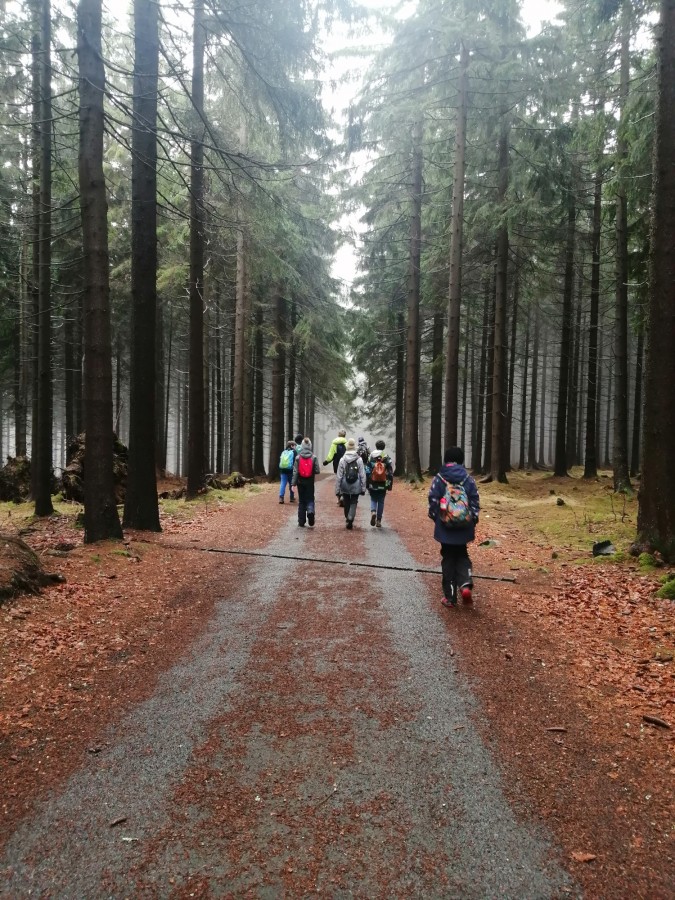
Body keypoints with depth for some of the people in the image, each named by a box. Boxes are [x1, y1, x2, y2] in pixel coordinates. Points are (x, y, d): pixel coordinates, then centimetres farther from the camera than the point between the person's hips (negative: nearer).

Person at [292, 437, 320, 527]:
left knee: (301, 501, 11)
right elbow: (317, 471, -6)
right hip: (310, 482, -1)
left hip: (301, 482, 1)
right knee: (310, 500, 9)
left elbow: (295, 471, -6)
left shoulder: (298, 457, -6)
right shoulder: (313, 457, -6)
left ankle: (301, 522, 14)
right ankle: (310, 511, -22)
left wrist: (294, 483, -2)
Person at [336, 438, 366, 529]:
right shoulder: (359, 460, -6)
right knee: (353, 503, 5)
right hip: (356, 486, -1)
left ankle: (348, 519, 29)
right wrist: (363, 488, 2)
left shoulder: (342, 460, -5)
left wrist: (337, 489, 1)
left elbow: (339, 476, -5)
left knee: (346, 503, 16)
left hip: (345, 487, 1)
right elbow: (362, 475, -5)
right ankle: (350, 519, -13)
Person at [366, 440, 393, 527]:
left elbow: (367, 472, -2)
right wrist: (389, 485, 6)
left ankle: (373, 512, -14)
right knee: (381, 501, 11)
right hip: (383, 485, 1)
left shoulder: (371, 457, -3)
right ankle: (378, 520, 13)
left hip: (373, 485, 0)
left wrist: (367, 484, 5)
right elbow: (390, 473, -1)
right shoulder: (387, 458, -2)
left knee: (373, 499, 15)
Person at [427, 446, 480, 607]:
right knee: (462, 556, 20)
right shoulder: (468, 479, -2)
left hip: (445, 527, -1)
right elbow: (475, 501, 0)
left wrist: (435, 517, 10)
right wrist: (474, 519, 12)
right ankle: (465, 584, -3)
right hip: (463, 526, 2)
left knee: (448, 559, 9)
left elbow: (433, 501, -6)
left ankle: (450, 597, 10)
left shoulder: (439, 479, -7)